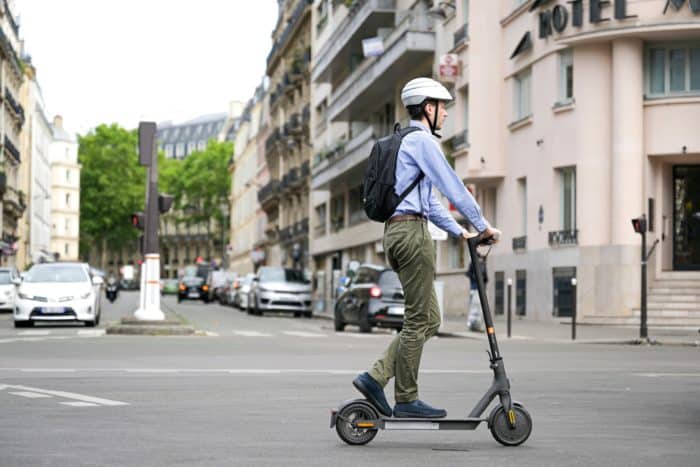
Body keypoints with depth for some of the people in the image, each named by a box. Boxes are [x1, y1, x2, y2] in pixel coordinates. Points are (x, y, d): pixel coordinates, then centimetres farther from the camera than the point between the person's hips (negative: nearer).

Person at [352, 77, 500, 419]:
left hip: (398, 232, 10)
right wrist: (483, 225, -4)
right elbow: (451, 186, -10)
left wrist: (458, 231, 23)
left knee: (428, 320, 9)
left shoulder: (405, 142, 26)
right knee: (418, 320, -6)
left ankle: (375, 378, 4)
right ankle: (406, 400, -2)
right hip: (411, 231, -10)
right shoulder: (421, 140, -6)